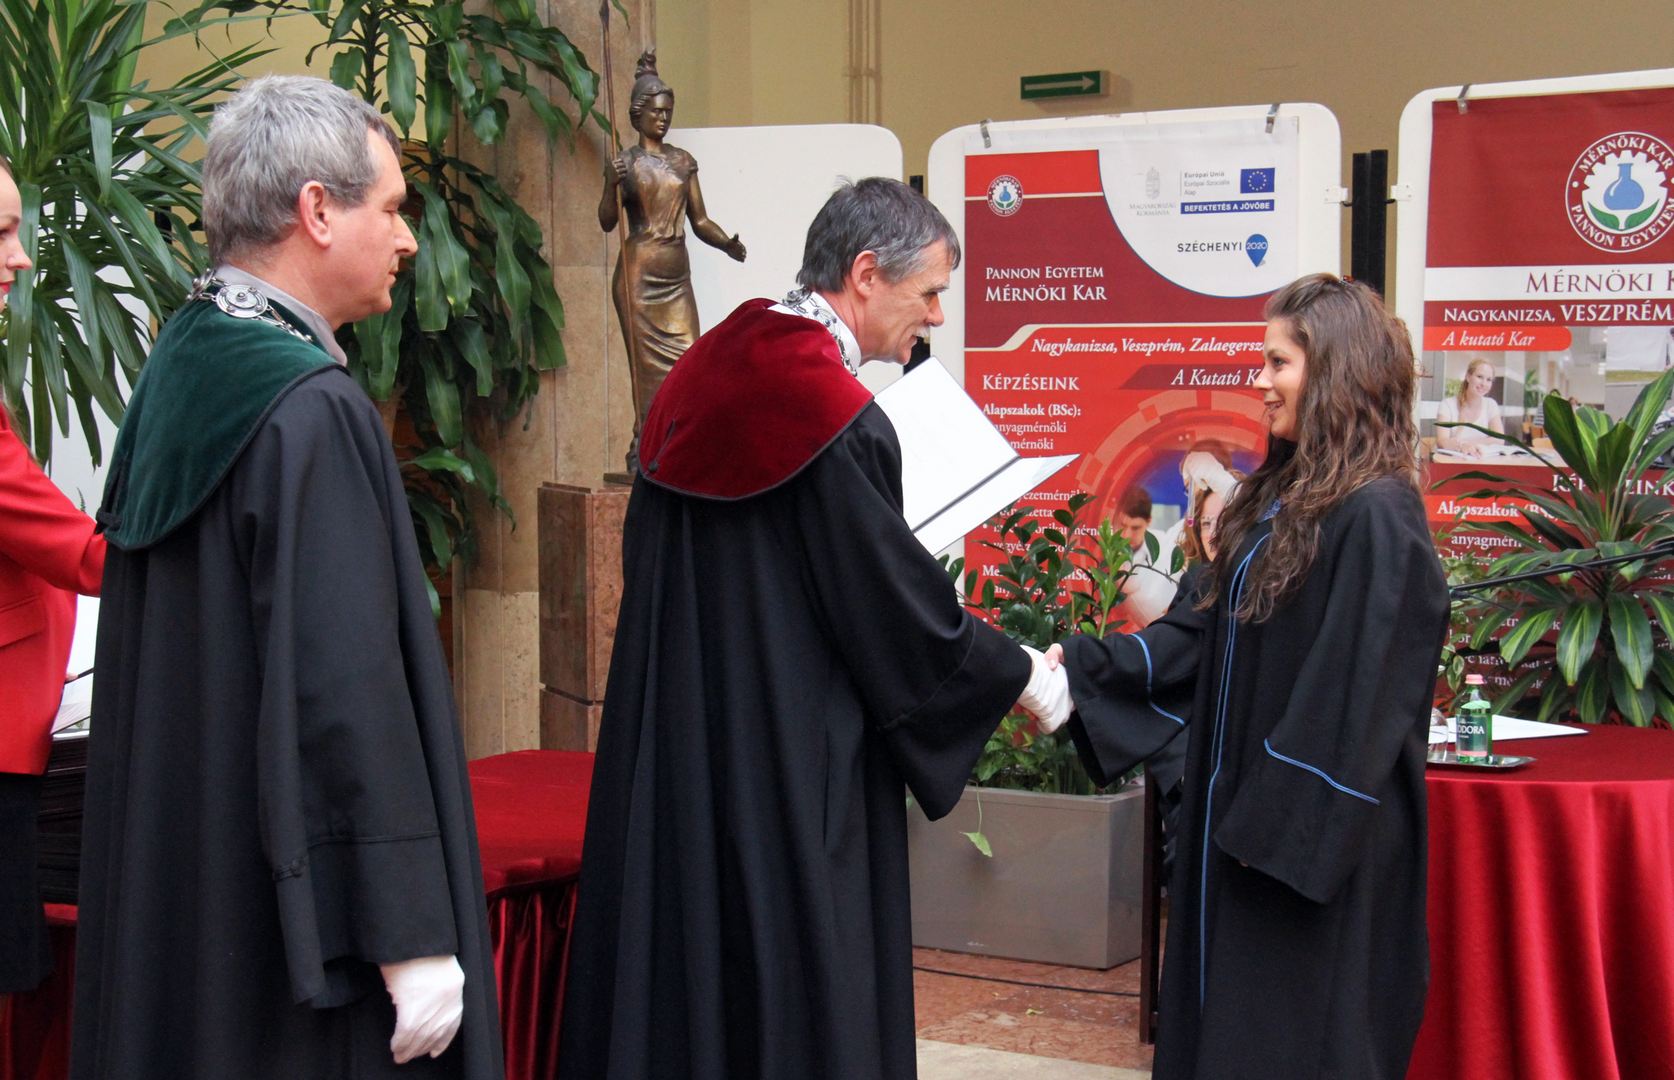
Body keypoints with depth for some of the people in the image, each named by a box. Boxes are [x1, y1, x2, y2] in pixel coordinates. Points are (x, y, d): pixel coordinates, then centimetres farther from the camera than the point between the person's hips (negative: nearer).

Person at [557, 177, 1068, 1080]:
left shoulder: (706, 373, 5)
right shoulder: (839, 420, -19)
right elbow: (901, 604, -13)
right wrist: (1019, 674, 3)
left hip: (670, 743, 8)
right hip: (787, 760, -8)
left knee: (678, 955, 15)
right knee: (793, 987, 3)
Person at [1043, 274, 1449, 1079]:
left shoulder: (1374, 519, -18)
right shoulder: (1281, 499, 10)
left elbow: (1351, 698, -20)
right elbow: (1201, 632, 10)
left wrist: (1276, 829, -17)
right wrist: (1083, 667, 1)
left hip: (1320, 843, -9)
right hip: (1241, 814, 9)